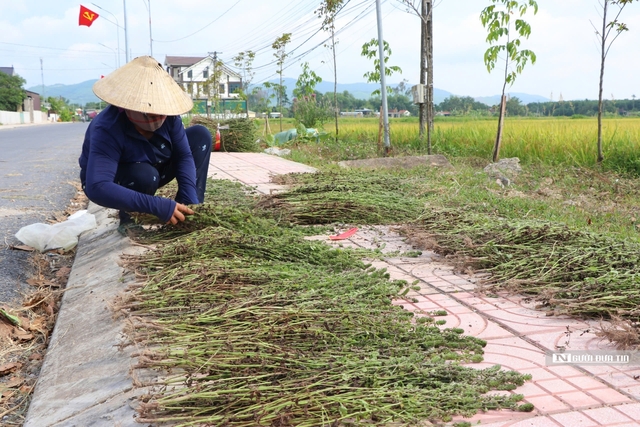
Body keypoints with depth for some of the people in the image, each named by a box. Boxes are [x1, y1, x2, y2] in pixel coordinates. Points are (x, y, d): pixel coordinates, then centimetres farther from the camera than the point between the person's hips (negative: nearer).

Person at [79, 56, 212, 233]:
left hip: (155, 167, 6)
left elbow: (184, 156, -16)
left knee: (200, 135, -11)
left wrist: (190, 200, -32)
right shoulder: (107, 129, -37)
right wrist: (158, 206, -52)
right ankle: (130, 217, -7)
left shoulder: (167, 115, -21)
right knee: (145, 175, -39)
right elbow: (97, 189, -47)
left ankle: (192, 212, -10)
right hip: (116, 183, -5)